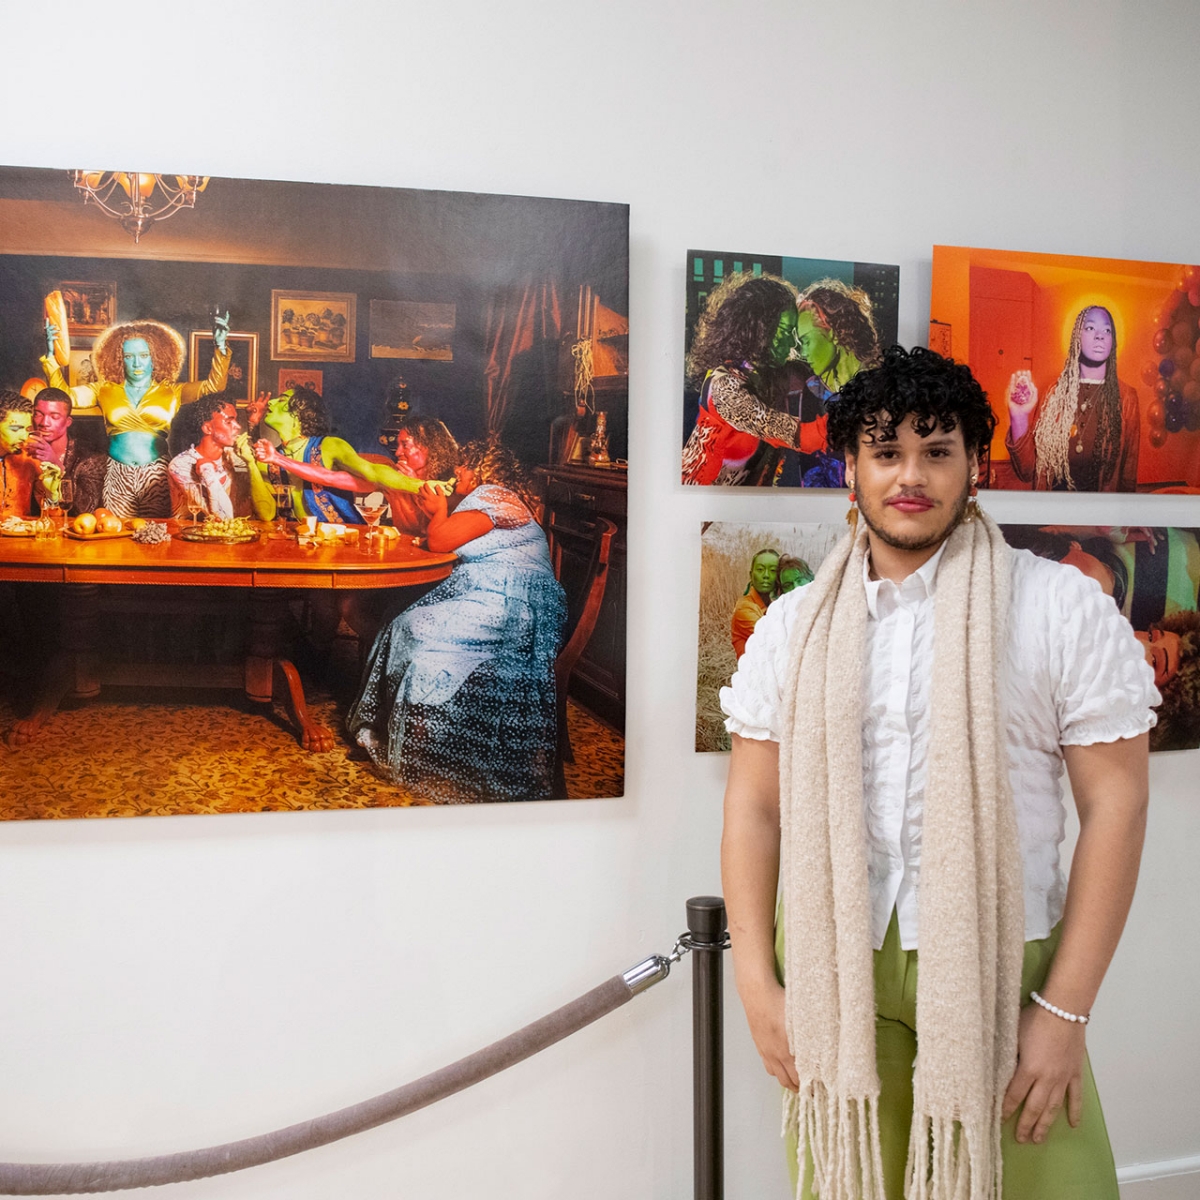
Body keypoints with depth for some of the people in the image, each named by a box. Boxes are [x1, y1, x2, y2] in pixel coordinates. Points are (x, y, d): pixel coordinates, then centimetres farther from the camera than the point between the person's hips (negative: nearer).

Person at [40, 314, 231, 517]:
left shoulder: (171, 392, 6)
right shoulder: (104, 391, 12)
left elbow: (213, 386, -2)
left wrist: (220, 348, -13)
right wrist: (50, 355, 0)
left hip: (156, 475, -2)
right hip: (117, 476, 2)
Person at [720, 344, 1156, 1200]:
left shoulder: (1065, 608, -3)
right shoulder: (794, 626, 4)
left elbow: (1115, 805, -5)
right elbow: (754, 807, 4)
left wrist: (1063, 1010, -8)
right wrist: (759, 988, -1)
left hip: (1000, 970, -1)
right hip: (832, 974, 2)